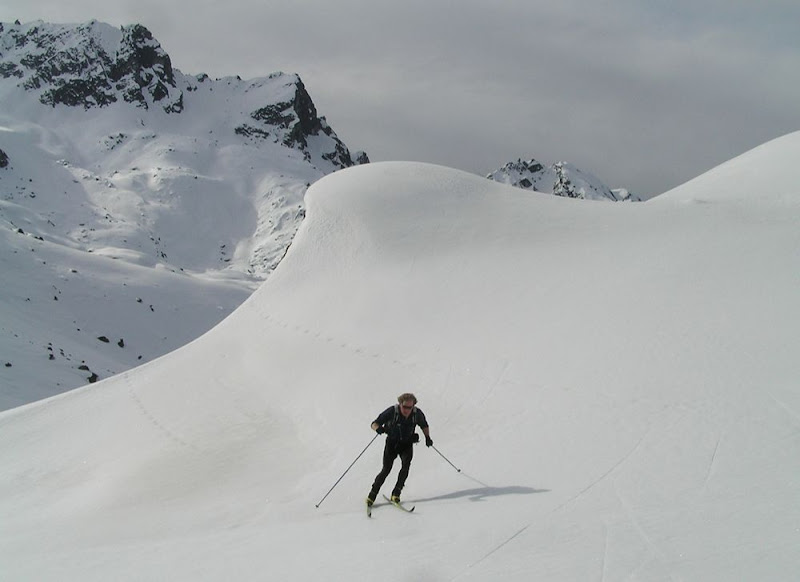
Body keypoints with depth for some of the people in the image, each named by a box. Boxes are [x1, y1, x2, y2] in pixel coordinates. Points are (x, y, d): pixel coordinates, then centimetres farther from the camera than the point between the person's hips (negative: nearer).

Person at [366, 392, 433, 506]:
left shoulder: (417, 413, -13)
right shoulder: (392, 412, -21)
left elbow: (424, 426, 9)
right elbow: (374, 424, -18)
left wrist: (427, 437, -4)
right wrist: (378, 428, -39)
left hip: (407, 444, 2)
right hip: (392, 443, -2)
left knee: (406, 465, -24)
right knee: (386, 469, -10)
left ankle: (396, 493, -14)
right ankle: (372, 495, 6)